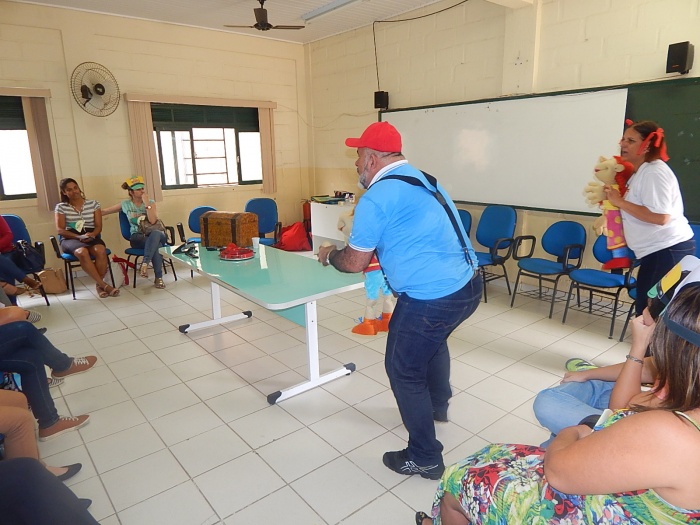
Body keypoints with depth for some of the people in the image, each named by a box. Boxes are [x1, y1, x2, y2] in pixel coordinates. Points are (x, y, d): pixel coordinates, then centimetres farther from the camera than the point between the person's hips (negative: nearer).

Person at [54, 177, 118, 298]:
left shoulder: (93, 204, 11)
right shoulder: (61, 207, 7)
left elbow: (98, 226, 7)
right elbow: (60, 230, 0)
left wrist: (92, 235, -16)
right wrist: (79, 237, -17)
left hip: (91, 237, 1)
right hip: (70, 239, -1)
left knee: (100, 250, -35)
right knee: (82, 252, -37)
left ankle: (99, 284, -22)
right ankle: (104, 285, -35)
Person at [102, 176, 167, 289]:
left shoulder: (151, 203, 4)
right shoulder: (126, 204, 8)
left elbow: (153, 221, -13)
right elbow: (104, 211, 17)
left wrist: (146, 203, -14)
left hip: (155, 234, 1)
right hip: (137, 238, -1)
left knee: (155, 233, -41)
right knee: (157, 245, -37)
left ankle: (145, 263, -39)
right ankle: (158, 278, -33)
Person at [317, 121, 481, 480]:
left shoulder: (376, 198, -14)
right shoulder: (423, 180, 13)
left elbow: (354, 263, -8)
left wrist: (329, 255, 12)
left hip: (431, 298, -10)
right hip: (467, 286, 10)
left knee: (403, 370, 10)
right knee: (433, 341, 34)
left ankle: (425, 458, 25)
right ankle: (438, 405, 58)